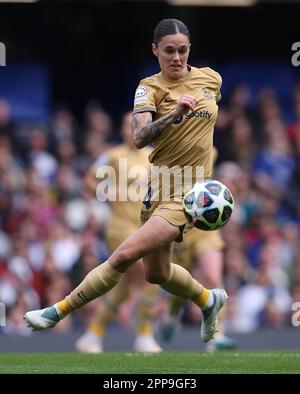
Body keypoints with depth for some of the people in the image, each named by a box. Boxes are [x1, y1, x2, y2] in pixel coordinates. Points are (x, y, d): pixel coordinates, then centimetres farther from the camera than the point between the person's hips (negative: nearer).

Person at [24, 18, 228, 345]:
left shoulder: (211, 78, 2)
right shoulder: (150, 87, -4)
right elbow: (139, 138, -21)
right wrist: (173, 114, -35)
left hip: (189, 192, -2)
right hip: (159, 183, 2)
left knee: (124, 256, -16)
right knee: (156, 274, 14)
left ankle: (60, 311, -4)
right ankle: (209, 300, 41)